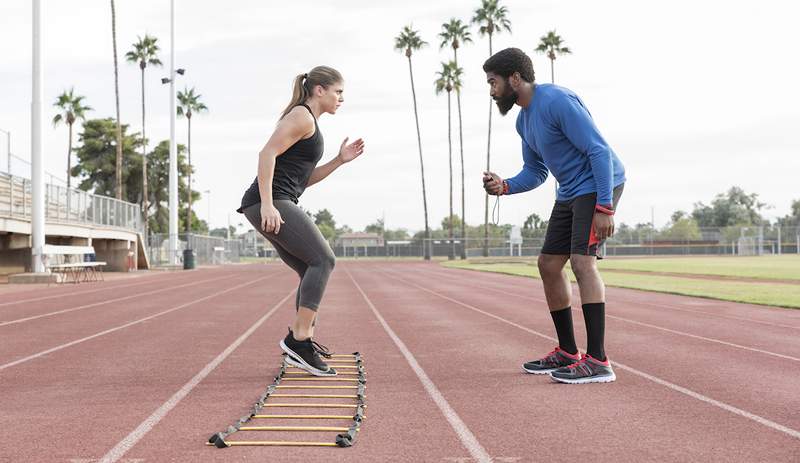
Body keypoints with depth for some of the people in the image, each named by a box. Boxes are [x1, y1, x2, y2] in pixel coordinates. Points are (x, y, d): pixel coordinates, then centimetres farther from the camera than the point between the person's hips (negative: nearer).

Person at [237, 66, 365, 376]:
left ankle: (302, 345, 8)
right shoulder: (301, 116, -6)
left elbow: (304, 179, 25)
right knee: (323, 260, -13)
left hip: (275, 205, 10)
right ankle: (299, 338, -16)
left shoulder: (309, 122, 24)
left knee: (312, 271, 9)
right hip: (268, 202, -10)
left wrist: (340, 160, 15)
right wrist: (267, 204, -25)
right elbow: (267, 154, -18)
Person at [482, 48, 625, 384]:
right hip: (569, 192, 10)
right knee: (548, 264, 9)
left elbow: (599, 151, -22)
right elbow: (535, 171, 16)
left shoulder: (557, 101, -19)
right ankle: (567, 353, 18)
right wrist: (505, 186, -4)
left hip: (599, 185, -10)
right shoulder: (523, 120, 10)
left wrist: (604, 206, -27)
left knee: (582, 261, -20)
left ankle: (598, 362, -20)